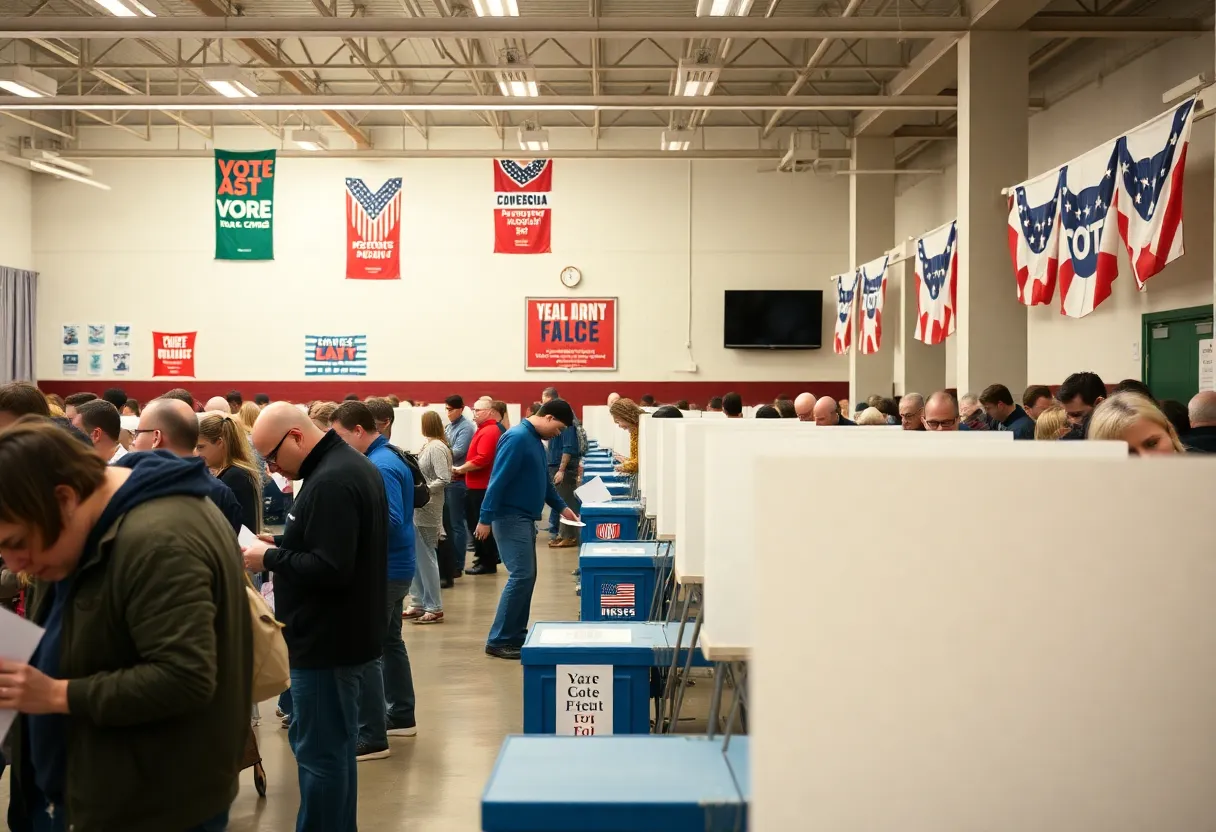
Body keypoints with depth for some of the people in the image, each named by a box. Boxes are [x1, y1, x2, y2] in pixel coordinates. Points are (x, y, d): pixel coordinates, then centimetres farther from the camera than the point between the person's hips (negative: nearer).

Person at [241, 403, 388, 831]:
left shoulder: (330, 482, -23)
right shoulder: (350, 464, 11)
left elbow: (329, 569, -28)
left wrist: (270, 558, -17)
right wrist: (282, 544, 8)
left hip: (326, 639, -11)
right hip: (341, 632, 11)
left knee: (319, 751, -2)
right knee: (334, 746, 20)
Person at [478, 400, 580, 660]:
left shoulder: (536, 440, 12)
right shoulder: (518, 438, -18)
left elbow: (543, 479, 25)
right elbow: (498, 480, -21)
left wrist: (561, 506, 23)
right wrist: (486, 519, -23)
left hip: (525, 518, 10)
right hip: (511, 518, -10)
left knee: (526, 576, 11)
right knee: (521, 576, -12)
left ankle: (515, 635, 19)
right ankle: (498, 641, -7)